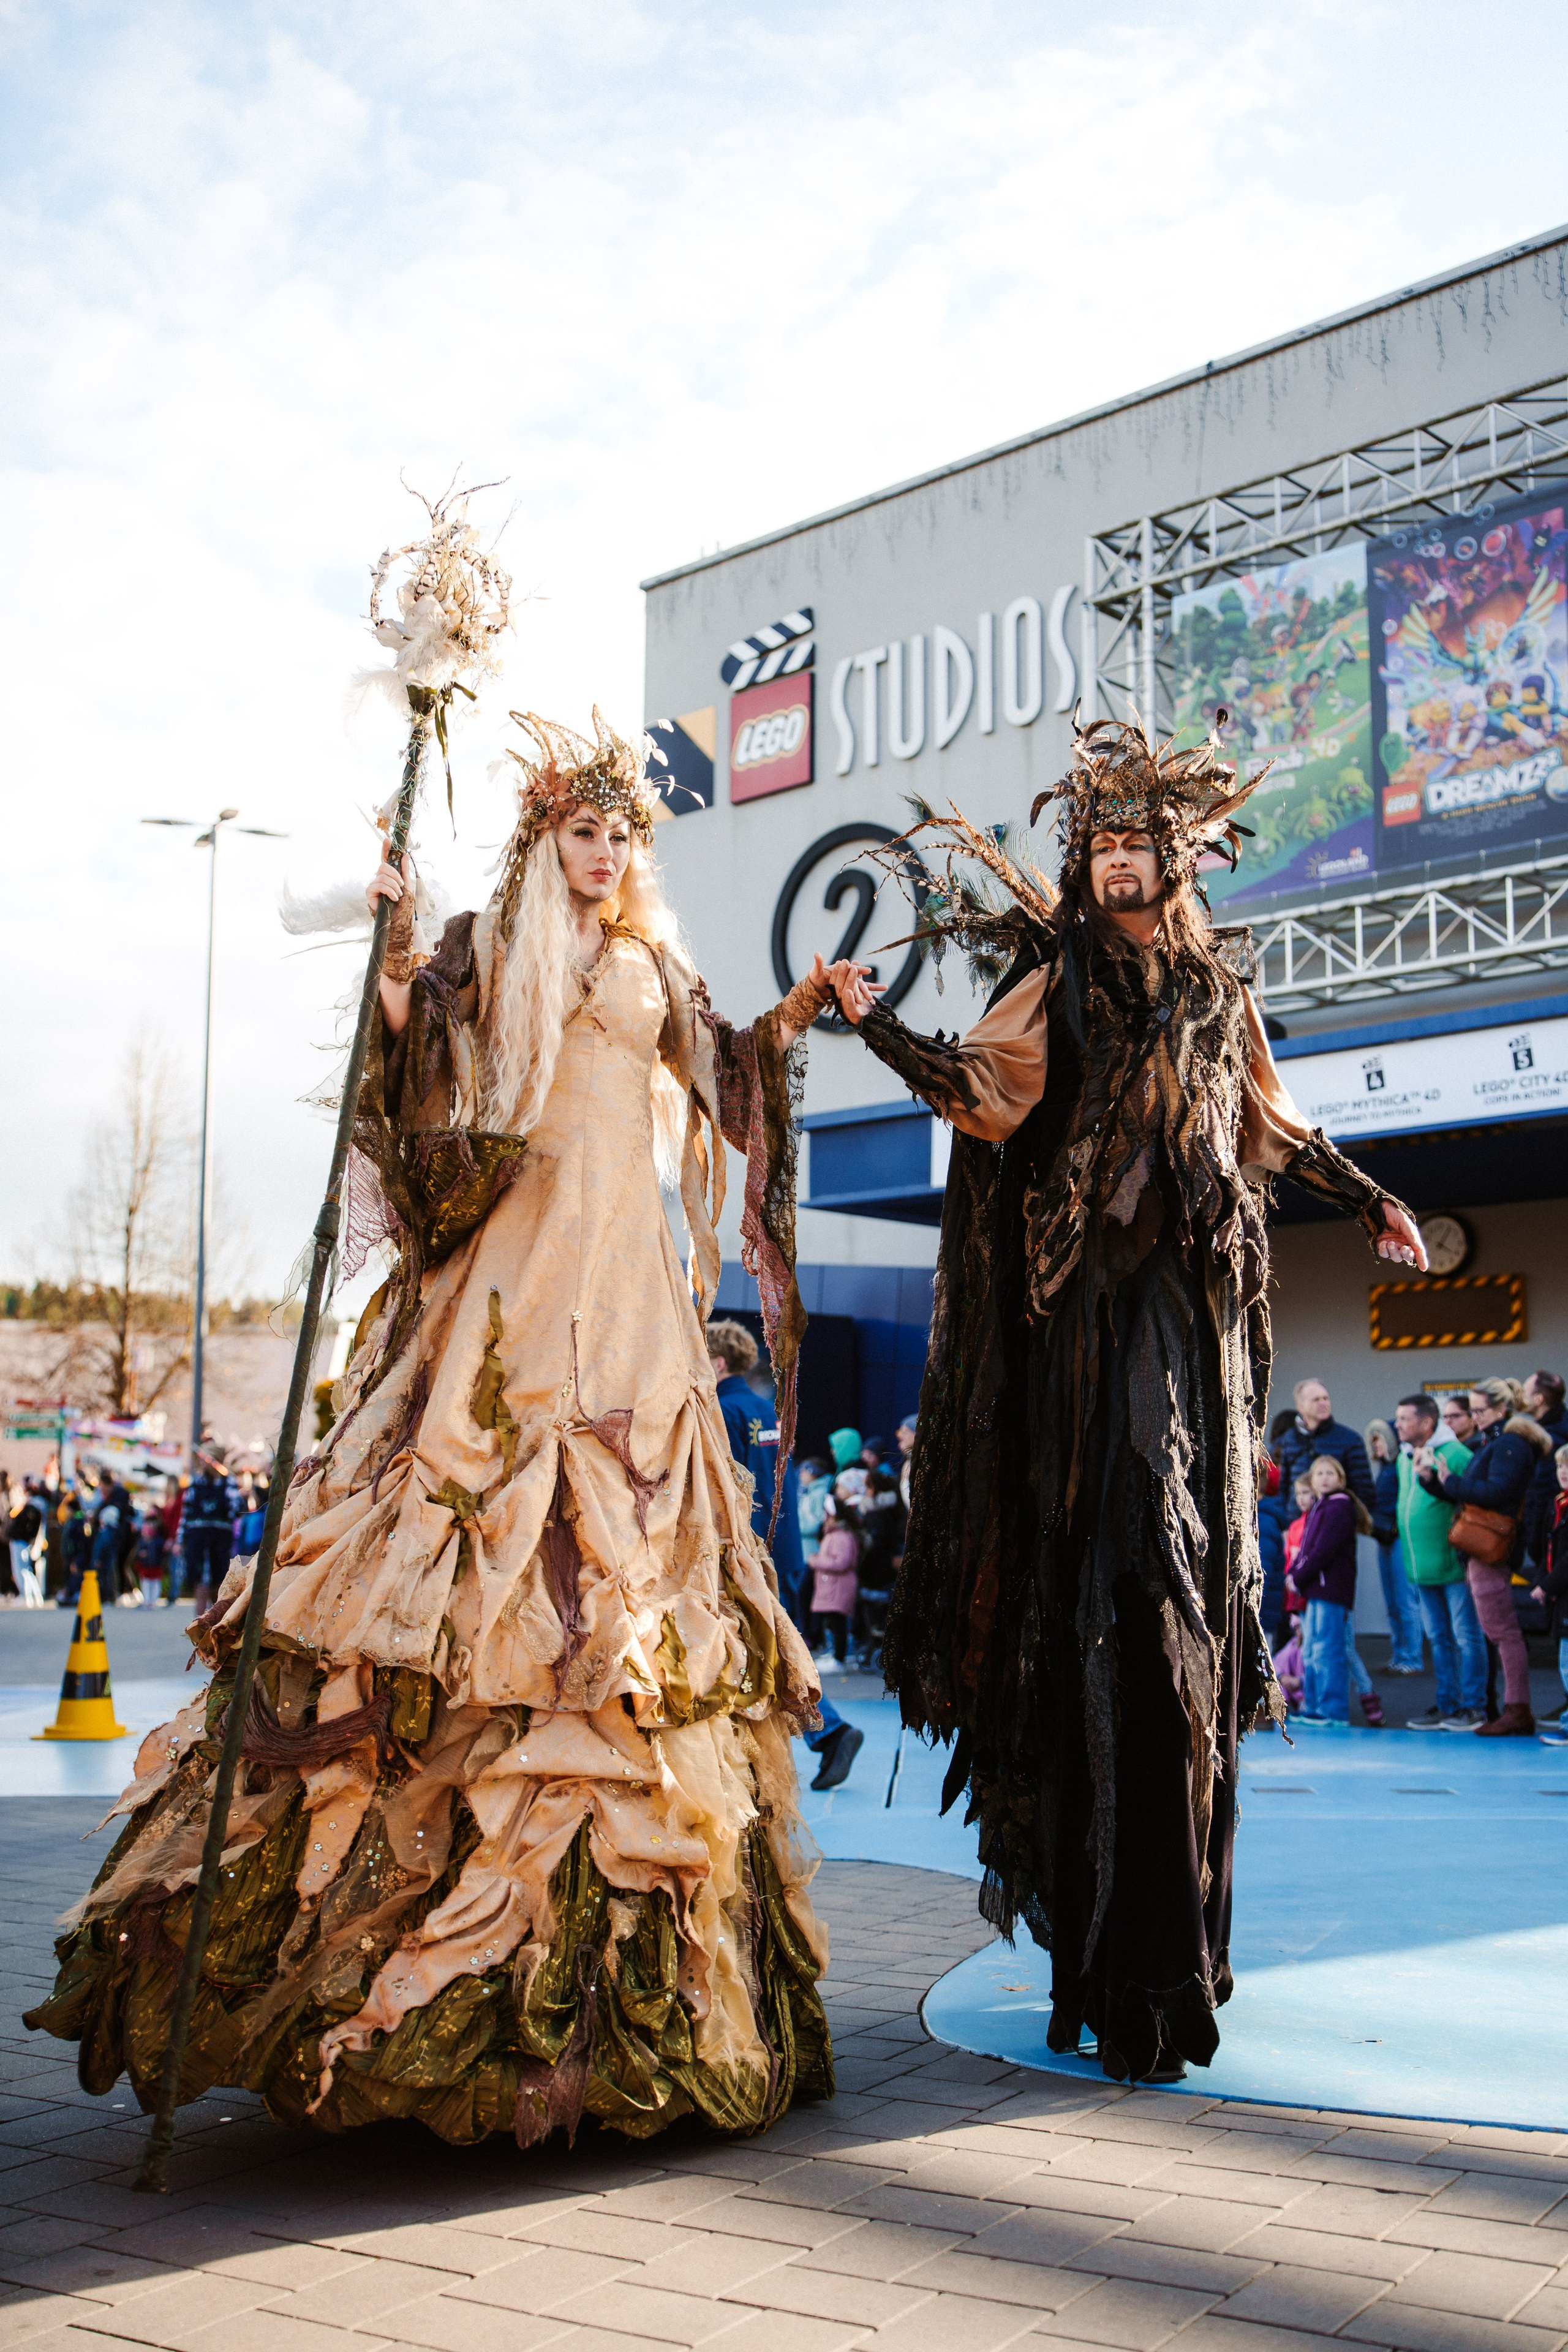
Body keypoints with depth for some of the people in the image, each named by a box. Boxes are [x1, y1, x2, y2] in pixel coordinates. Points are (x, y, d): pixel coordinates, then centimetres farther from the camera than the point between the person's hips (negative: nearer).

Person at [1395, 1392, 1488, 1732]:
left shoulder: (1454, 1454, -14)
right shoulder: (1404, 1459, 11)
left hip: (1454, 1565, -8)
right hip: (1422, 1569, 8)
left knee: (1466, 1636, 0)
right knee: (1439, 1639, 13)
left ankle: (1473, 1707, 7)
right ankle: (1447, 1706, 21)